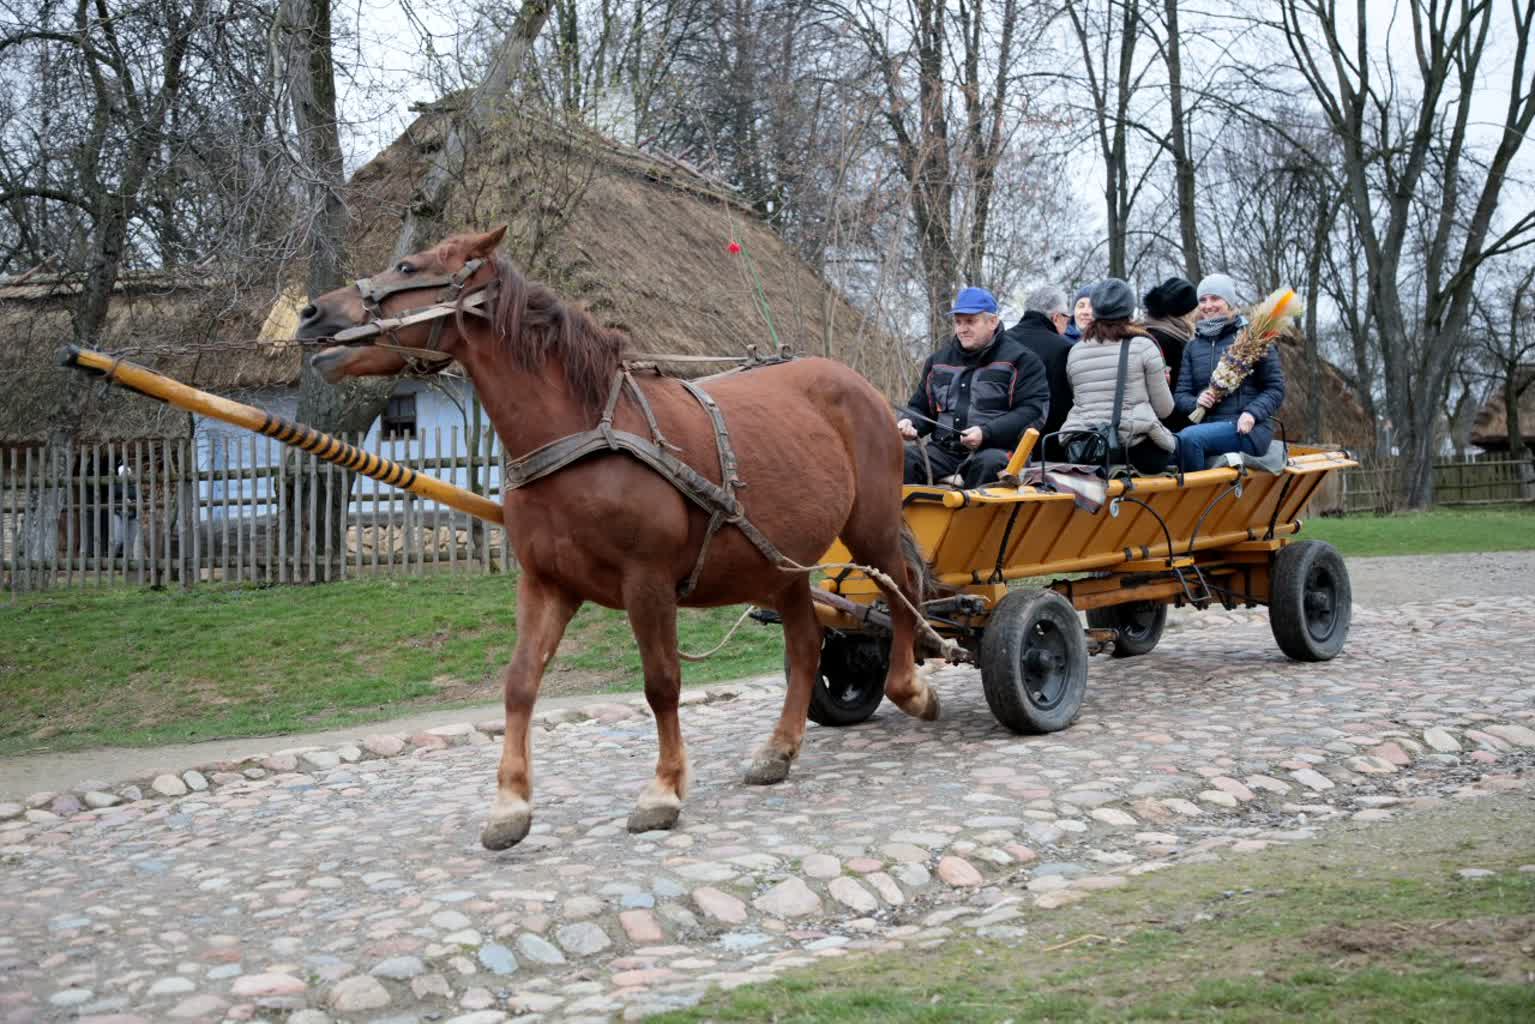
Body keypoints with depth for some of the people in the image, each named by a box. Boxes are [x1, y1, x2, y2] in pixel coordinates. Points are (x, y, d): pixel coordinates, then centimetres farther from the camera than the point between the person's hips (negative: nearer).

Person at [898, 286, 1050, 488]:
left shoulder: (1020, 359, 5)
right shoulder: (938, 360, 23)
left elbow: (1033, 411, -4)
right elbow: (920, 407, 31)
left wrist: (986, 433, -16)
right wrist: (909, 422, 5)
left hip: (997, 449, -4)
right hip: (944, 451, 4)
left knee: (989, 463, -40)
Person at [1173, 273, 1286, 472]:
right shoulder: (1193, 347, 19)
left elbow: (1275, 388, 2)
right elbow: (1180, 394, 14)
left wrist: (1252, 413, -16)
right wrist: (1195, 402, -9)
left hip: (1248, 430, -4)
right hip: (1209, 428, 4)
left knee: (1188, 438, -32)